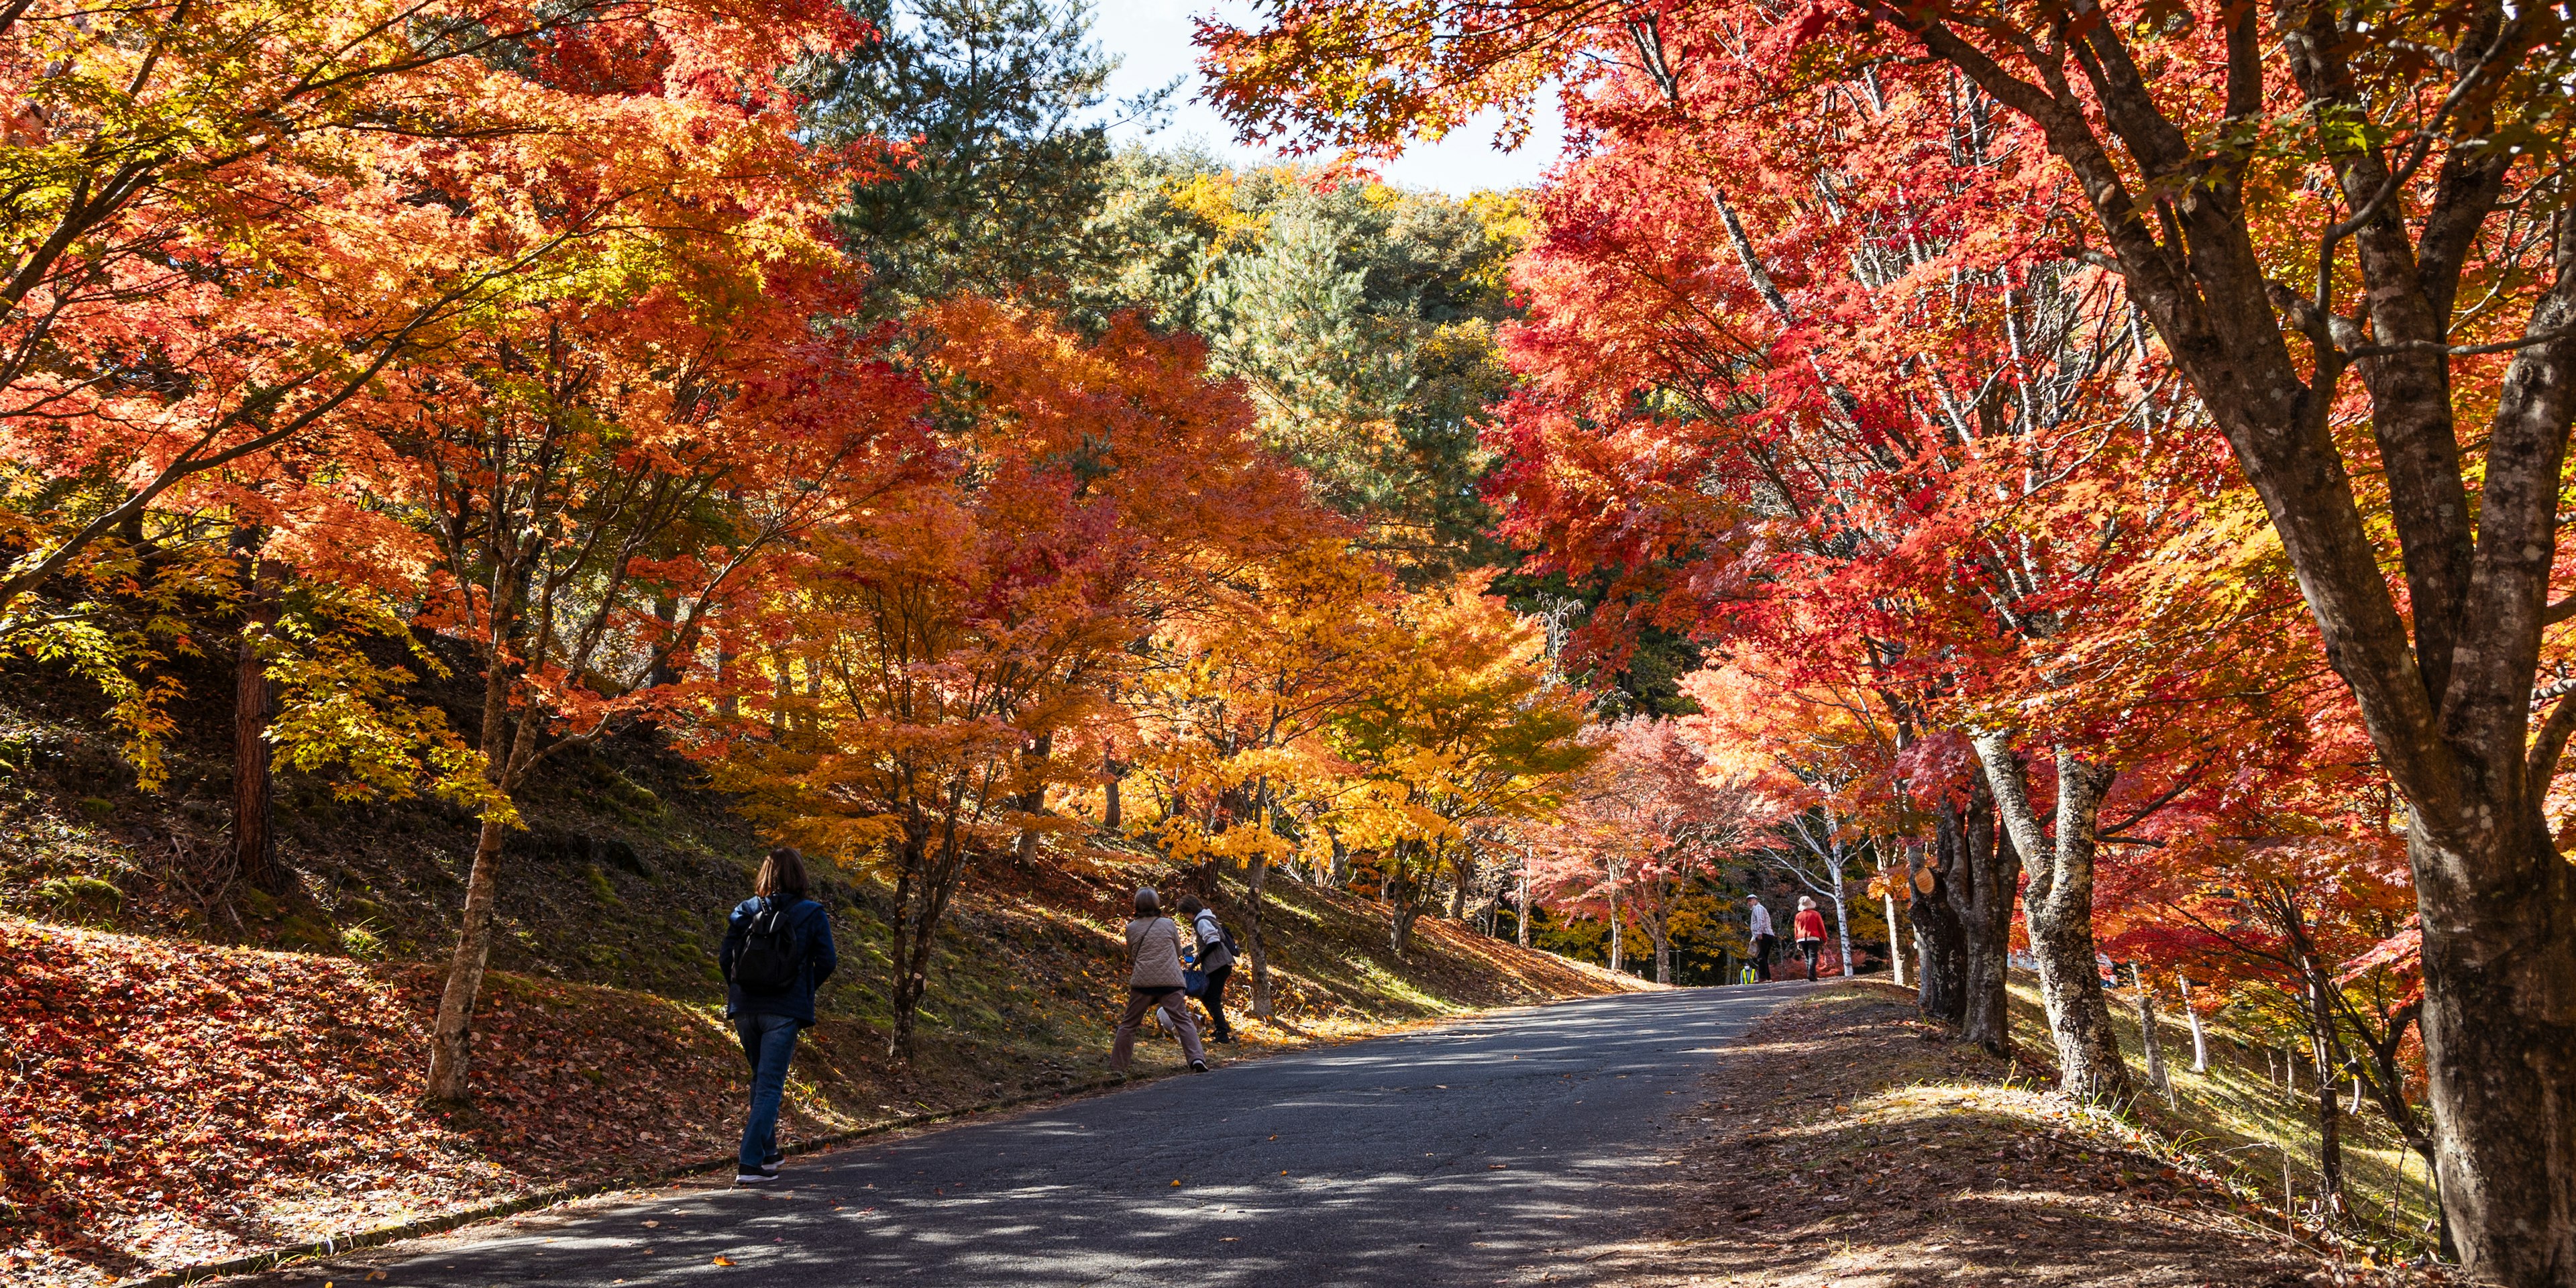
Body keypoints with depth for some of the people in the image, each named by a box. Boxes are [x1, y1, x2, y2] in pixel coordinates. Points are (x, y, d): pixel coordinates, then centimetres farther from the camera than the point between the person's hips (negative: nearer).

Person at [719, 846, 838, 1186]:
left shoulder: (744, 911, 3)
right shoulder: (812, 914, -3)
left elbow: (726, 959, 1)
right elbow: (826, 962, -3)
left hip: (744, 1007, 4)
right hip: (785, 1011, -4)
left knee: (761, 1078, 22)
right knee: (770, 1085, 0)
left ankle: (767, 1151, 32)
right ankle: (751, 1163, -9)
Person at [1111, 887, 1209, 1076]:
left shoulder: (1131, 928, 6)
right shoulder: (1168, 924, 5)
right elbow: (1179, 952, 19)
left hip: (1142, 982, 1)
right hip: (1170, 981, -1)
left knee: (1129, 1024, 12)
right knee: (1183, 1020, -1)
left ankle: (1117, 1066, 14)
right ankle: (1197, 1058, -17)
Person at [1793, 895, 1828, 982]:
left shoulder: (1798, 916, 8)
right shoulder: (1816, 914, 2)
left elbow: (1796, 929, 10)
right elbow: (1821, 928, 3)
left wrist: (1798, 942, 17)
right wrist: (1824, 940, 9)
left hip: (1802, 939, 3)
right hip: (1813, 938, -3)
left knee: (1807, 958, 12)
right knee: (1813, 957, -9)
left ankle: (1812, 976, 9)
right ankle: (1811, 975, -26)